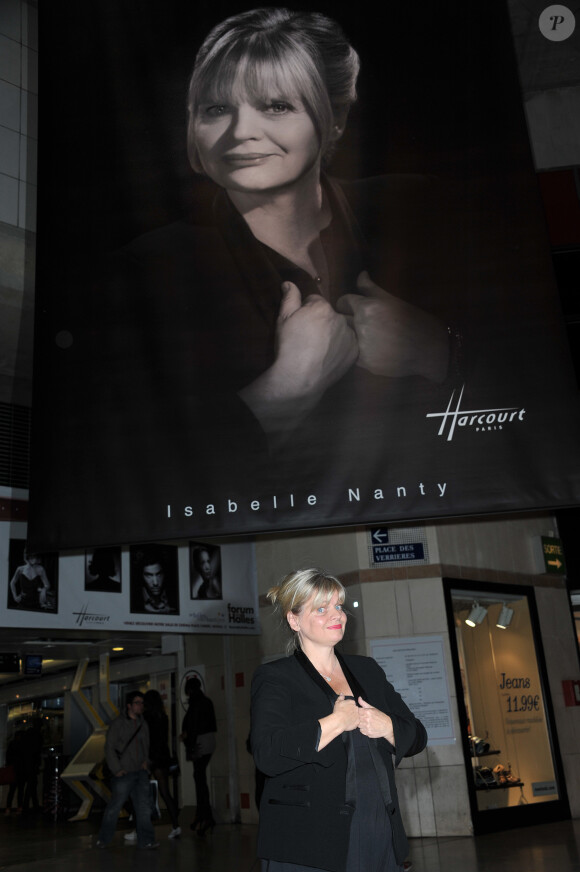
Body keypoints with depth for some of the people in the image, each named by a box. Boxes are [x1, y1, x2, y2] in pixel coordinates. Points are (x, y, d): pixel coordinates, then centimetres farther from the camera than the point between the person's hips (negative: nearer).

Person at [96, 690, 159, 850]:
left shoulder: (143, 724, 12)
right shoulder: (118, 723, -6)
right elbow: (109, 748, -6)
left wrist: (146, 760, 7)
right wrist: (116, 769, -10)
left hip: (140, 772, 5)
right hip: (124, 773, -5)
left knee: (144, 805, 1)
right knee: (115, 806, 1)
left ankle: (146, 839, 6)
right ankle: (103, 839, 18)